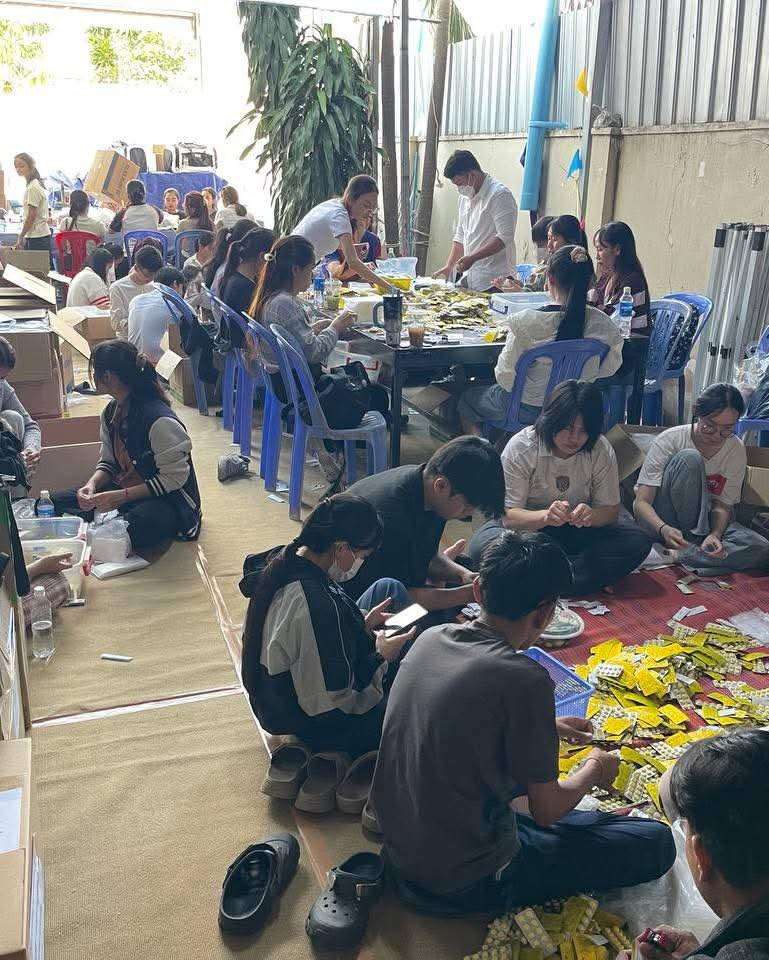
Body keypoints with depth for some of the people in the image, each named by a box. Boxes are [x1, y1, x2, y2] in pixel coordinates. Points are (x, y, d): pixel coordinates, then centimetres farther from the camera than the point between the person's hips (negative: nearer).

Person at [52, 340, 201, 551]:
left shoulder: (159, 420, -23)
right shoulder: (111, 412, 5)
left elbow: (173, 478, -21)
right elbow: (108, 462, 12)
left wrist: (119, 496, -22)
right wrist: (91, 485, -10)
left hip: (170, 501, -8)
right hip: (125, 492, 8)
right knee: (57, 502, -5)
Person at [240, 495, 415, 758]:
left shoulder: (283, 560, -11)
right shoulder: (318, 606, -38)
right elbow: (331, 707, -29)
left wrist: (363, 624, -2)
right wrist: (381, 658, -17)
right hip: (317, 727, -9)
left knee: (388, 588, 9)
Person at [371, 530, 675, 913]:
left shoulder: (431, 637, -4)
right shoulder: (525, 679, -25)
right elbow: (546, 810, -14)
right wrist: (595, 769, 7)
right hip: (465, 884, -7)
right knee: (656, 842, -1)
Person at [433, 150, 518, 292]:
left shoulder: (500, 195, -10)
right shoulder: (465, 197, 17)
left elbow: (505, 237, -18)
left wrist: (472, 258, -22)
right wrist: (449, 266, 13)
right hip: (469, 279, 7)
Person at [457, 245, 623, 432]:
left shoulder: (526, 322, -28)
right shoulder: (603, 323, -17)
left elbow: (505, 377, -21)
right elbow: (608, 370, -1)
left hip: (527, 409, -5)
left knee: (467, 398, 26)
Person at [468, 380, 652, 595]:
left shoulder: (601, 450, -8)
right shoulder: (520, 447, -16)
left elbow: (611, 511, -6)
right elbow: (509, 515, -19)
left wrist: (591, 515, -30)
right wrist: (545, 516, -39)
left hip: (577, 533, 2)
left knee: (639, 540, -23)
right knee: (481, 546, -34)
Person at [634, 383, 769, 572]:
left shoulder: (736, 450, -7)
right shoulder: (670, 440, -18)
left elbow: (722, 505, -5)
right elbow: (641, 502, -21)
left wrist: (715, 534, -27)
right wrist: (664, 529, -42)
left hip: (700, 518, 4)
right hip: (659, 520, -4)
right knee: (689, 459, -29)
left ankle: (675, 555, -25)